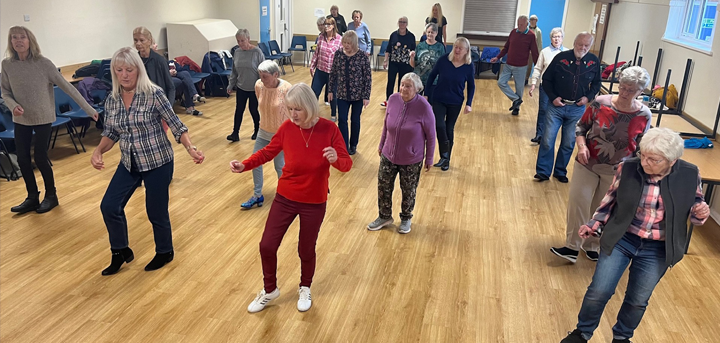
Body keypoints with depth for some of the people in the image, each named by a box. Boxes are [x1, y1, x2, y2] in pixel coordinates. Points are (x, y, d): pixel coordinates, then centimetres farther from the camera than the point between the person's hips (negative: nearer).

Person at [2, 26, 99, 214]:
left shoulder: (43, 63, -14)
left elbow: (66, 86, -14)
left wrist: (88, 109, -15)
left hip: (43, 118, -4)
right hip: (21, 120, 4)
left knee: (40, 158, 0)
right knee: (22, 159, 6)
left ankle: (51, 196, 21)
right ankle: (32, 197, 24)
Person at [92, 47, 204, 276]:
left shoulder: (154, 94, -14)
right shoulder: (111, 100, 1)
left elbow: (176, 126, -13)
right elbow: (110, 134, 10)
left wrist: (191, 149, -28)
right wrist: (98, 151, -9)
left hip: (158, 163, -5)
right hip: (129, 164, 5)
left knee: (156, 212, 6)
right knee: (109, 206, 1)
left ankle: (164, 252, 32)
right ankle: (121, 252, 25)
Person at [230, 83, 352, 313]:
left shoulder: (329, 129, -16)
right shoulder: (287, 128, -11)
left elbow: (346, 164, -14)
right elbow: (268, 152, 2)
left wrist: (336, 159, -38)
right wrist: (244, 165, -13)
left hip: (315, 203, -2)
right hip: (285, 198, 2)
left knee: (306, 250, 14)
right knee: (267, 245, 4)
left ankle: (304, 289, 44)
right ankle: (269, 290, 33)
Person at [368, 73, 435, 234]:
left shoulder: (424, 107, -21)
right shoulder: (393, 99, -10)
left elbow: (431, 135, -10)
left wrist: (429, 159, -4)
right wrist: (381, 145, 13)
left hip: (412, 160, -3)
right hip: (388, 155, 3)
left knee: (408, 191, 14)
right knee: (383, 187, 13)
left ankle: (406, 218, 39)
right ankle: (384, 216, 36)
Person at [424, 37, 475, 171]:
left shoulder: (469, 67, -11)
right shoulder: (444, 60, -12)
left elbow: (471, 86, 1)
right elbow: (432, 76, 0)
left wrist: (469, 104, -6)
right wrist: (426, 94, 2)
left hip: (455, 103, 0)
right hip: (438, 100, 0)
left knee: (449, 130, 9)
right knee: (439, 125, -17)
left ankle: (446, 159, 24)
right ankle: (444, 156, -2)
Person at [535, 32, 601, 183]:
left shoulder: (594, 62, -2)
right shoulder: (561, 57, -9)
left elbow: (596, 84, 12)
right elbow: (546, 79, 0)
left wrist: (588, 97, -5)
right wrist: (553, 97, -10)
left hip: (577, 109, 2)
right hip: (556, 106, -2)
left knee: (569, 143, 10)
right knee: (547, 140, -1)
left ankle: (560, 172, 27)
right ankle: (543, 172, 13)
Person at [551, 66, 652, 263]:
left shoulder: (644, 116, -10)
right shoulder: (600, 103, -14)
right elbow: (581, 126, -3)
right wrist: (582, 146, -19)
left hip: (616, 171, 1)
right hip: (588, 164, -1)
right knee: (578, 202, -3)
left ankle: (592, 245, 33)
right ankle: (572, 246, 10)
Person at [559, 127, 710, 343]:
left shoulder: (689, 175, -12)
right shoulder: (628, 168, -13)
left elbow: (694, 208, 4)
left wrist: (700, 213, -18)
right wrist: (593, 225, -6)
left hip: (657, 250, 1)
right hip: (621, 239, 0)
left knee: (638, 301, 15)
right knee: (598, 292, 1)